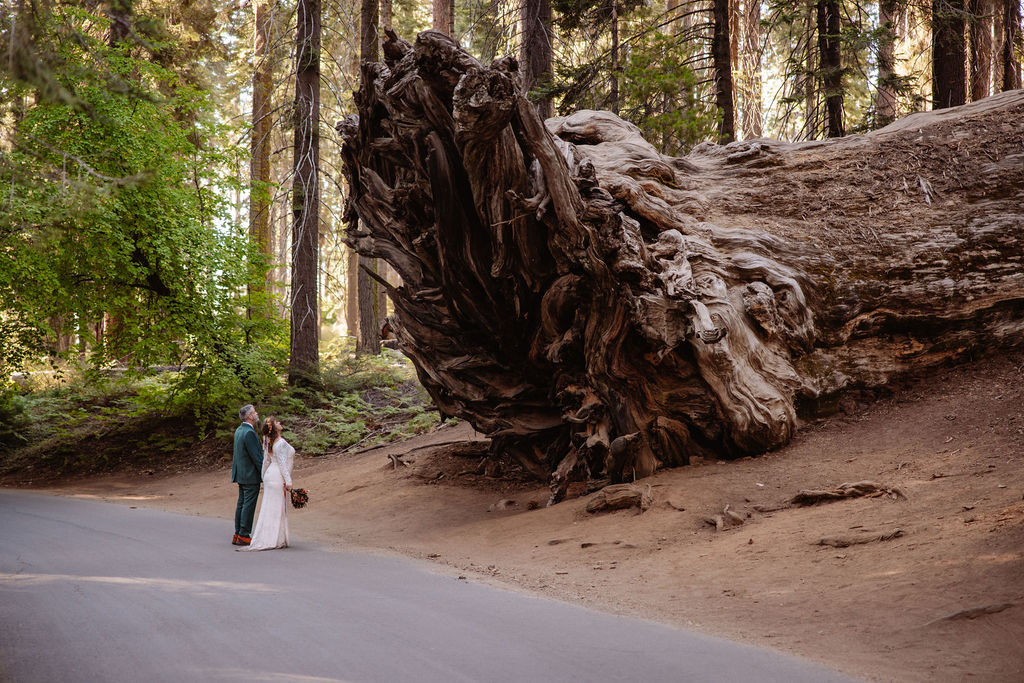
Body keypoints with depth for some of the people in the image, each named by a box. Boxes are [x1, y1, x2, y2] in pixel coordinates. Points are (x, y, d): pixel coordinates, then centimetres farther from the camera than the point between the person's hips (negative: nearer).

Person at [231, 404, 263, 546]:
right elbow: (256, 457, -19)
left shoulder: (239, 430, 11)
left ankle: (238, 535, 17)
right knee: (248, 505, -4)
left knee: (241, 504, 13)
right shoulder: (249, 433, -19)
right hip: (251, 476, -10)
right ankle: (244, 536, -1)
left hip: (241, 474, 10)